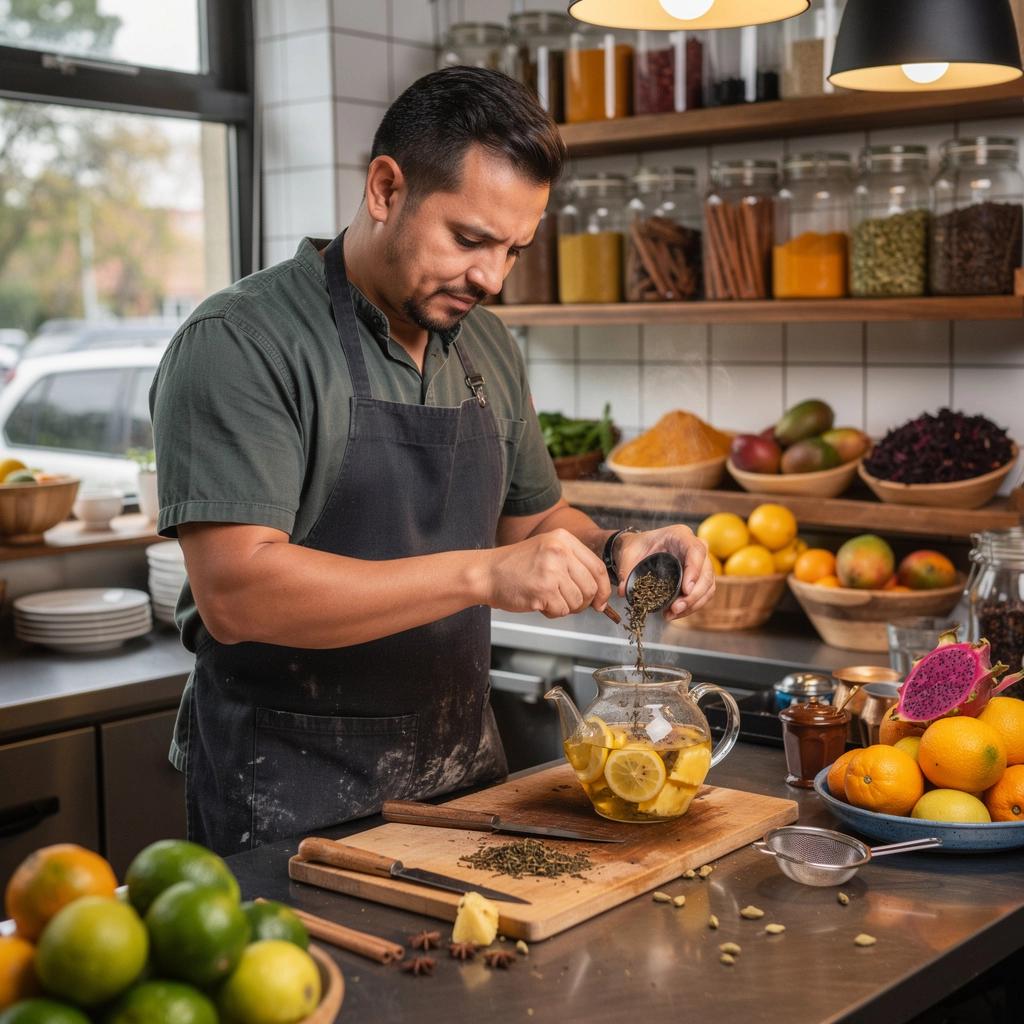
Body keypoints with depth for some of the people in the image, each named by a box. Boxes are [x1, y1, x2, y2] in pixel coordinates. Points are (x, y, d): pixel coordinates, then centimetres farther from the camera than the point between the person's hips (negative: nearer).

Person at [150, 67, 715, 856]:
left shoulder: (488, 347, 6)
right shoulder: (239, 344, -16)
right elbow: (235, 592, -26)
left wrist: (615, 553, -4)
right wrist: (483, 574, -30)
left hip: (464, 775, 7)